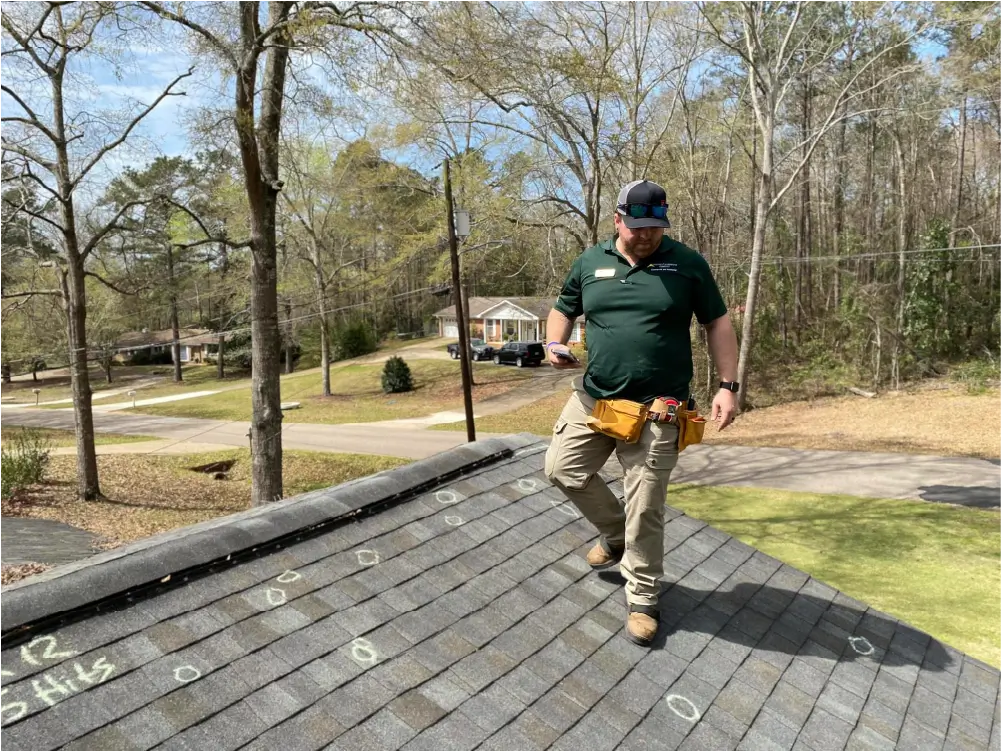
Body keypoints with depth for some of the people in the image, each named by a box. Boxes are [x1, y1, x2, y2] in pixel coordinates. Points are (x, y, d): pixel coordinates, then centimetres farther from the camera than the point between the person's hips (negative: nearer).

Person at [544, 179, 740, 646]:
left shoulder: (687, 264, -2)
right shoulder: (589, 263, 6)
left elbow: (718, 325, 2)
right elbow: (563, 309, 18)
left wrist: (728, 386, -6)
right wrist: (555, 344, -3)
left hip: (656, 409, -4)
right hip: (593, 397, 4)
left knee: (645, 510, -1)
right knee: (563, 469, 7)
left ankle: (642, 600, 18)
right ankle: (615, 534, 33)